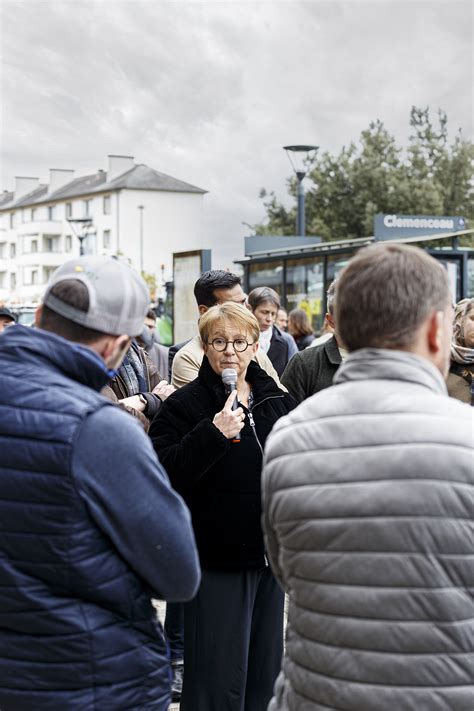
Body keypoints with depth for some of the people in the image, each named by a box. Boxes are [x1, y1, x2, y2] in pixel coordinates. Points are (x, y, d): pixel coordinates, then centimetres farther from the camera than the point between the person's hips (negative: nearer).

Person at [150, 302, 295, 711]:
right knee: (219, 677, -2)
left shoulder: (278, 401, 9)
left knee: (265, 667, 16)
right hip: (216, 557, -6)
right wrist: (212, 434, -29)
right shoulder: (185, 405, -9)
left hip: (271, 555, 6)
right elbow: (163, 474, -20)